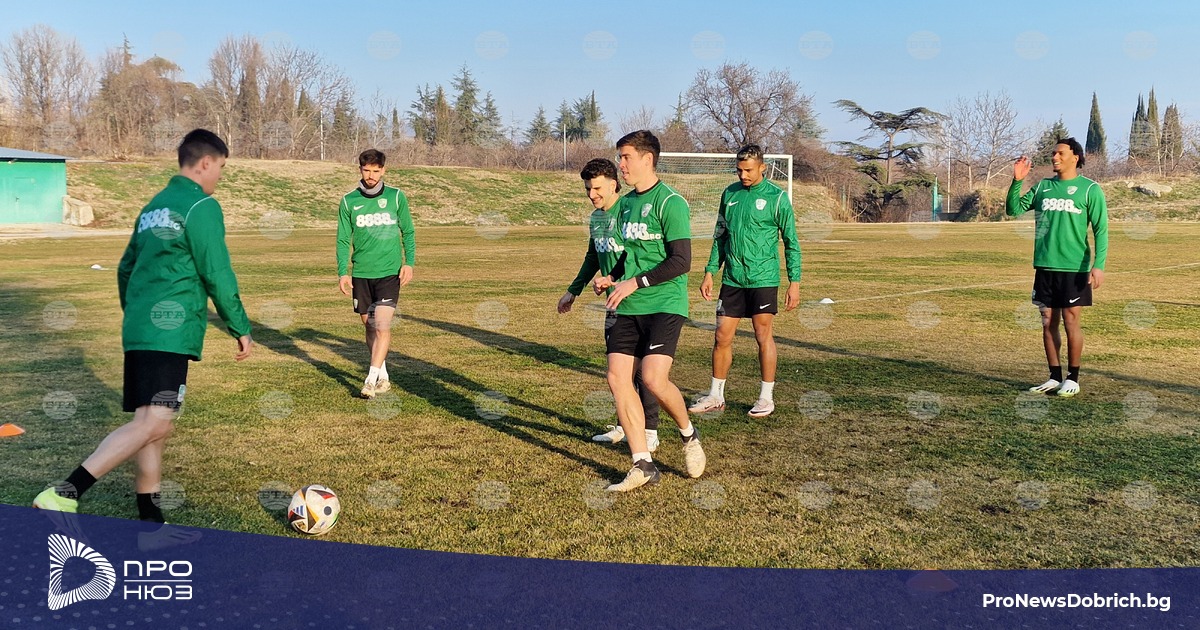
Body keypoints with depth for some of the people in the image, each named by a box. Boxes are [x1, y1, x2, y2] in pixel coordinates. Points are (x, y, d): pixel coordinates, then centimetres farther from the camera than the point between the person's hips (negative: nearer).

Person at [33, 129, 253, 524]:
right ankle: (63, 495, -20)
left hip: (138, 329, 10)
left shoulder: (154, 206, 20)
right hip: (170, 331, -9)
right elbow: (217, 275, -10)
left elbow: (125, 269, 25)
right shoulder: (201, 206, -6)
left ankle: (149, 518, 14)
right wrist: (241, 329, -2)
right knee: (154, 423, -14)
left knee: (154, 424, 11)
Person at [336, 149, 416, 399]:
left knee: (382, 325, -14)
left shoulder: (396, 197, 1)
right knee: (369, 326, 9)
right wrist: (342, 272, -2)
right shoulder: (349, 201, 3)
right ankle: (383, 377, 22)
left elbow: (408, 232, 7)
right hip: (361, 274, 2)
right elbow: (343, 240, 6)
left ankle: (371, 379, -12)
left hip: (390, 272, -2)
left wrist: (409, 262, -3)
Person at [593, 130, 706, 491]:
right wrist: (611, 278, 9)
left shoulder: (670, 202, -10)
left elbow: (681, 261, -16)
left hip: (664, 305, -7)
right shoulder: (626, 203, 15)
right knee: (617, 377, -3)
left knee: (653, 378, -19)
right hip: (627, 308, 8)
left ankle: (689, 436, 12)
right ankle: (643, 466, 5)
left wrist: (634, 283, -17)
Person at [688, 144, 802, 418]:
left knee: (764, 337, 3)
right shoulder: (730, 193, 8)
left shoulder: (777, 197, -6)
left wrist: (795, 282, -6)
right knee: (722, 337, 6)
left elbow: (791, 242, -3)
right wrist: (710, 272, 10)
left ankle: (766, 397, 15)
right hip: (731, 279, 4)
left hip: (762, 279, -4)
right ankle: (716, 396, 17)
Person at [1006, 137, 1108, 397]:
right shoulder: (1043, 186, 10)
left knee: (1070, 321, 0)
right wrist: (1017, 180, -7)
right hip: (1044, 266, 5)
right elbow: (1013, 209, 6)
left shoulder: (1090, 189, -3)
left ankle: (1072, 379, 11)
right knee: (1048, 322, 7)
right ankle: (1055, 377, 17)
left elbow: (1100, 230, -5)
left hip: (1074, 268, -4)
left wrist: (1098, 264, -14)